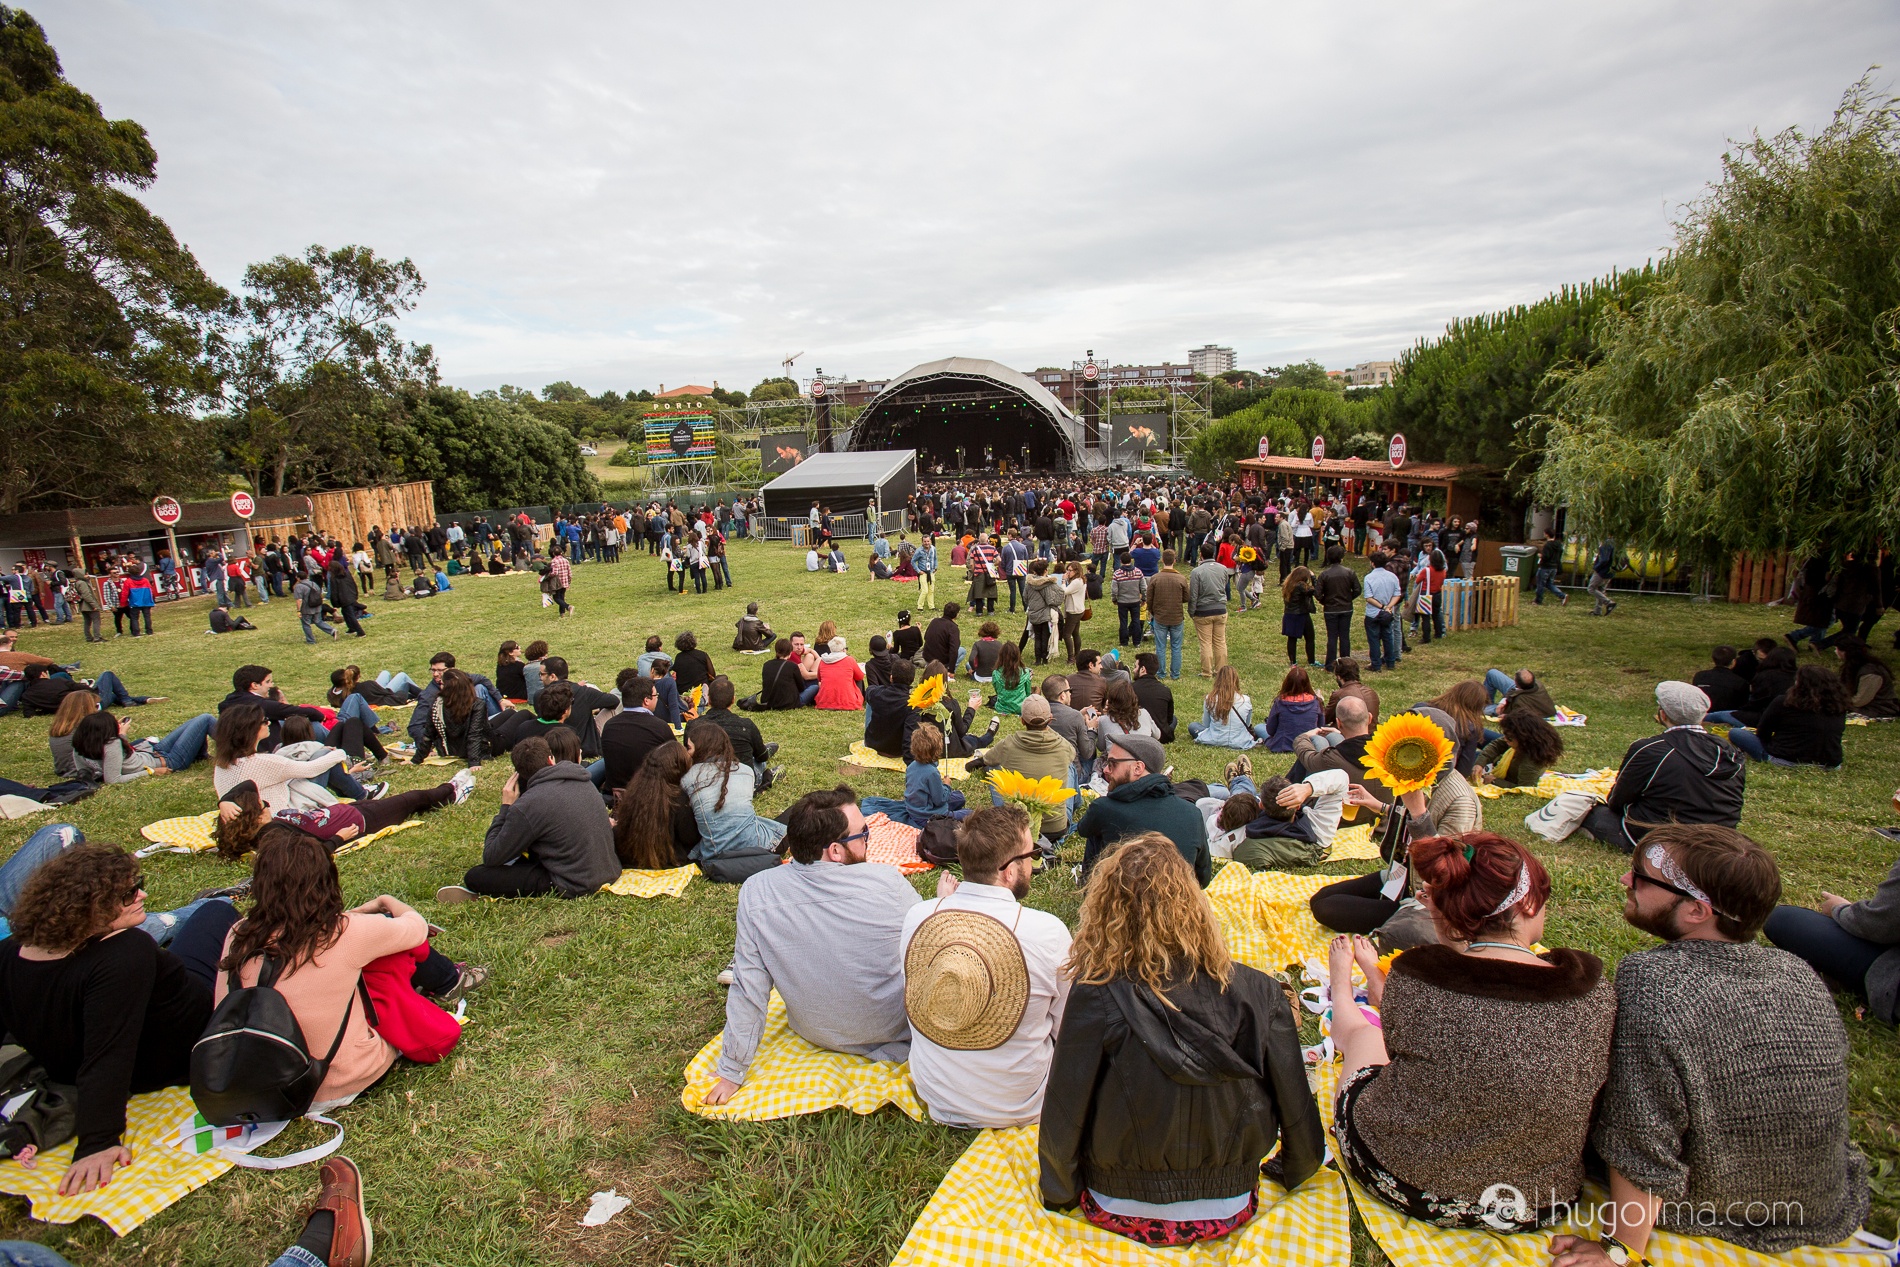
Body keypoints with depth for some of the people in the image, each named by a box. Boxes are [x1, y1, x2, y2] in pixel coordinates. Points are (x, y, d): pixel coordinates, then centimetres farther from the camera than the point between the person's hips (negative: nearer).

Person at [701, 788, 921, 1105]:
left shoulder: (756, 892, -23)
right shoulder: (887, 882, -28)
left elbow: (748, 991, -14)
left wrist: (731, 1072, -1)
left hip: (817, 1034, 3)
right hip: (895, 1028, -2)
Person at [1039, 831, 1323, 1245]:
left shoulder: (1095, 997, -24)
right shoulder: (1257, 992, -19)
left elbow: (1063, 1115, -17)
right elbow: (1296, 1106, -7)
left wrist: (1059, 1192, 3)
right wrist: (1295, 1173, 14)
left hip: (1123, 1212, -2)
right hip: (1228, 1212, 2)